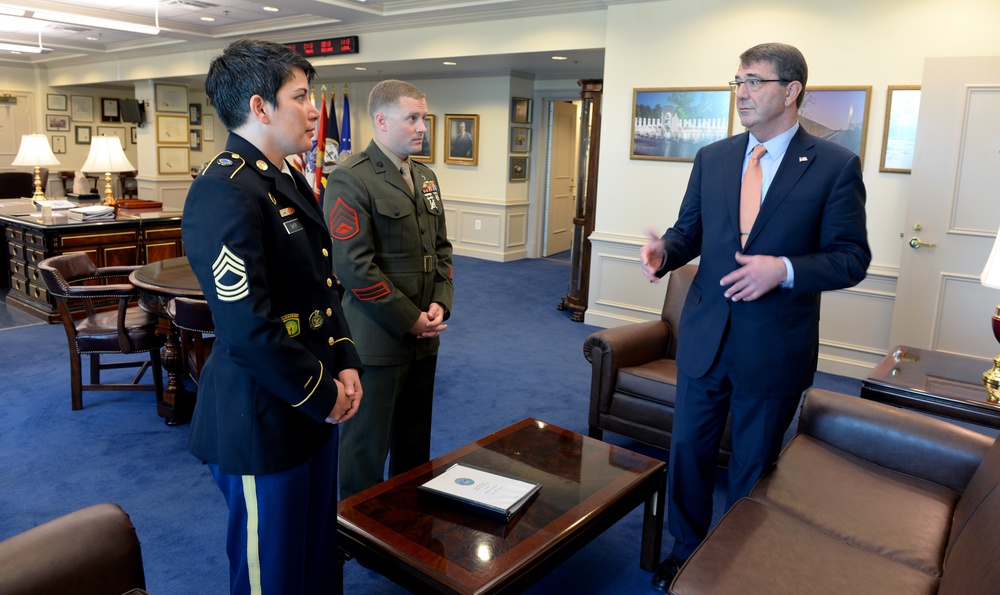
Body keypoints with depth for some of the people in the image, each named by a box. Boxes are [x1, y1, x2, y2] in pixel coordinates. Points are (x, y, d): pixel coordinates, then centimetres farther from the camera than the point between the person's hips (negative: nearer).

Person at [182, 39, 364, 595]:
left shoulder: (291, 180, 9)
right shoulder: (224, 193, -22)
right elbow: (248, 329, -27)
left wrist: (345, 363, 3)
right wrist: (321, 396, -15)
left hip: (315, 405, 9)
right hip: (264, 420, -9)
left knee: (321, 549, 25)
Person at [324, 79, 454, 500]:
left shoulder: (425, 177, 12)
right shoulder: (350, 180, -13)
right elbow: (353, 266, -19)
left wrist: (440, 303, 0)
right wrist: (408, 319, -15)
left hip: (423, 338, 8)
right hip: (377, 340, -7)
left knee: (415, 440, 20)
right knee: (368, 446, 7)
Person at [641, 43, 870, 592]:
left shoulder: (835, 165, -6)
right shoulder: (712, 158, 5)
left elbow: (852, 258, -7)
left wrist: (783, 270, -24)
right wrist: (665, 249, -13)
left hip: (774, 347, -3)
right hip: (705, 335, 4)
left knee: (753, 465, 13)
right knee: (688, 449, 13)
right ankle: (687, 549, 35)